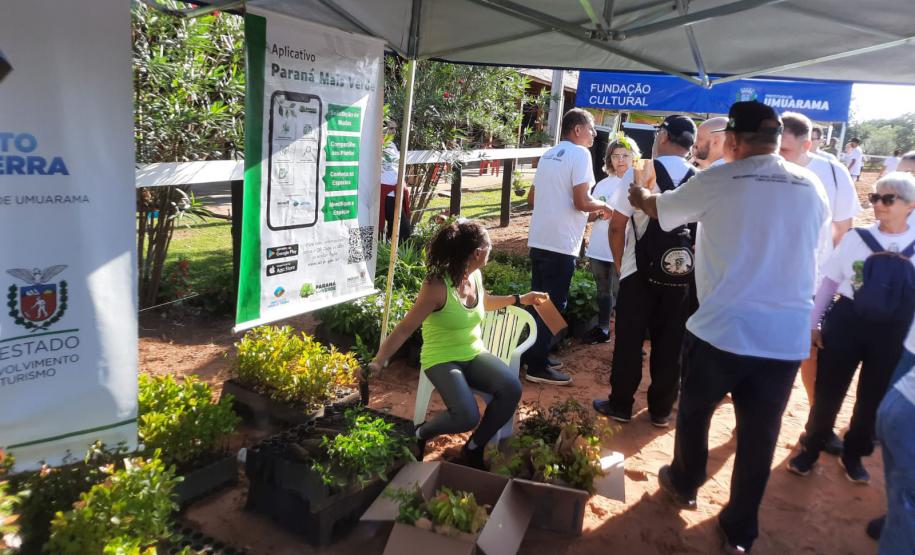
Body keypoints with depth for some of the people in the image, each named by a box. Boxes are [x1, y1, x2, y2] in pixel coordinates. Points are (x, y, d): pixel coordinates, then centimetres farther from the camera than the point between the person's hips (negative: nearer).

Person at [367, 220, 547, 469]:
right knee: (467, 417, -30)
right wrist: (378, 361, -31)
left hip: (474, 354, 7)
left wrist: (520, 299, 23)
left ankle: (474, 447, 2)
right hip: (442, 360, -7)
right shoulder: (437, 286, -24)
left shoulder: (475, 275, -1)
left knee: (512, 388, -21)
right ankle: (421, 434, 5)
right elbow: (405, 328, -23)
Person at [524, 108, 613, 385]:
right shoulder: (580, 154, -10)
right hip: (561, 244, -8)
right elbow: (582, 202, -18)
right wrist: (603, 207, 1)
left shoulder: (548, 155, 15)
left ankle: (531, 354, 27)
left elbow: (532, 197, 21)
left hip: (538, 240, 8)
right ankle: (537, 366, 7)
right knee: (553, 305, 0)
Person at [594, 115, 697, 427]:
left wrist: (619, 262, 3)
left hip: (640, 270, -3)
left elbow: (617, 226, -10)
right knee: (670, 344, 11)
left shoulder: (641, 172, -8)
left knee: (629, 340, 8)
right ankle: (661, 410, 21)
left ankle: (620, 405, 18)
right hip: (682, 273, 3)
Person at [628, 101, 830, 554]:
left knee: (694, 411, 21)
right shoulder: (811, 188, 6)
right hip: (787, 336, 3)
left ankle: (684, 485, 42)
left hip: (721, 328, -3)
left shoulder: (717, 181, -6)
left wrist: (639, 197, 34)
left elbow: (661, 208, 10)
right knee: (759, 435, 13)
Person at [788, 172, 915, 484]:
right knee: (827, 392, 8)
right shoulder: (856, 238, -2)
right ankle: (811, 448, 28)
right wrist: (813, 322, 1)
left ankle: (853, 454, 36)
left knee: (873, 398, 14)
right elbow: (830, 281, 3)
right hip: (845, 322, 0)